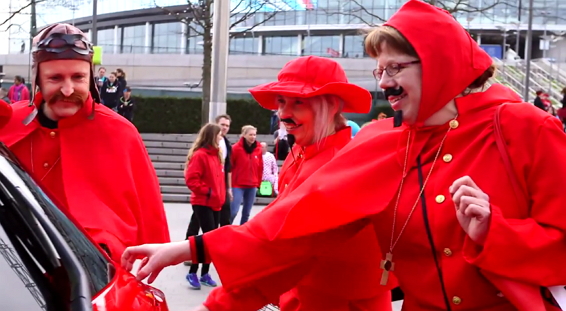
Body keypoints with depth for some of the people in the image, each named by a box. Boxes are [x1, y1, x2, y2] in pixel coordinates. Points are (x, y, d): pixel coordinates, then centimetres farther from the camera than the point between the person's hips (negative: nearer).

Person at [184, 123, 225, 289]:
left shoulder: (216, 154, 12)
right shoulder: (200, 155, -14)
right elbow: (191, 180, -20)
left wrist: (221, 195, 13)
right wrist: (207, 191, -18)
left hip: (215, 203, 8)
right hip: (203, 204, -8)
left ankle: (205, 274, 18)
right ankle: (192, 273, -1)